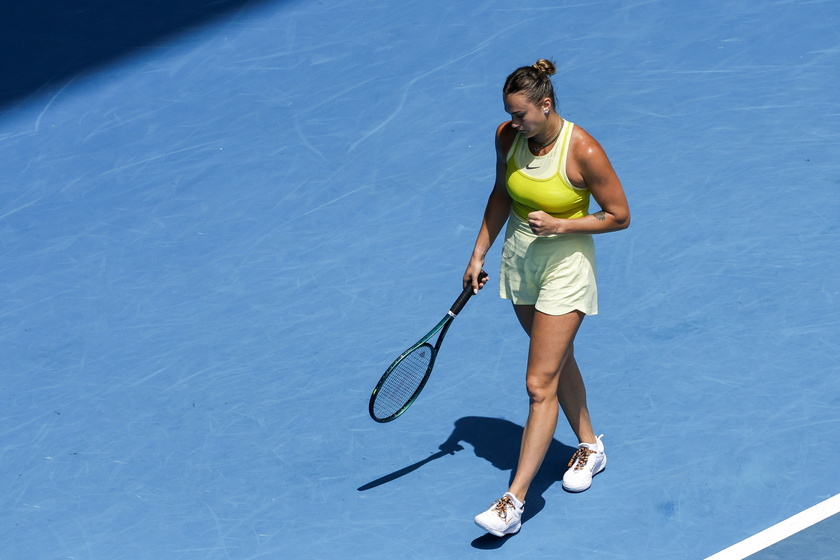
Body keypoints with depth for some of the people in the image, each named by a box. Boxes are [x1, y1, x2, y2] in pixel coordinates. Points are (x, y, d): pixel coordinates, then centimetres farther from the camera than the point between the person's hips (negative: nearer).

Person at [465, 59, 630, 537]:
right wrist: (479, 254, 11)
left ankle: (514, 502, -7)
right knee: (559, 360, 22)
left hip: (566, 268, -6)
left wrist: (560, 225, -24)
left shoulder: (584, 151, -23)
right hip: (520, 260, 6)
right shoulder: (508, 137, -7)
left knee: (540, 384, -8)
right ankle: (590, 447, 44)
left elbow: (620, 216, -14)